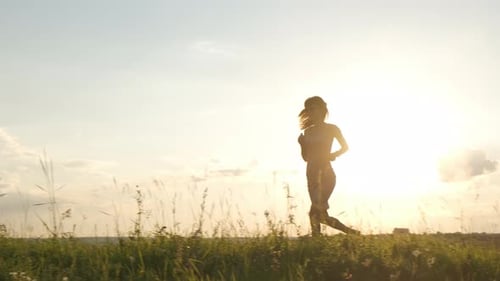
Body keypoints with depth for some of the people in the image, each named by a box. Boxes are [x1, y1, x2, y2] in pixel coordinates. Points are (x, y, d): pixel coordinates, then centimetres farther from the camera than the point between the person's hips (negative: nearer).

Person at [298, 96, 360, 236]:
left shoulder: (331, 129, 3)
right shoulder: (308, 132, 14)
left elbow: (345, 147, 10)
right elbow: (305, 157, 15)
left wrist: (332, 155, -7)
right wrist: (302, 144, -3)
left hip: (326, 173, -6)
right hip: (312, 174, 6)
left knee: (315, 211, -17)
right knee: (320, 213, 2)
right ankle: (352, 233, 14)